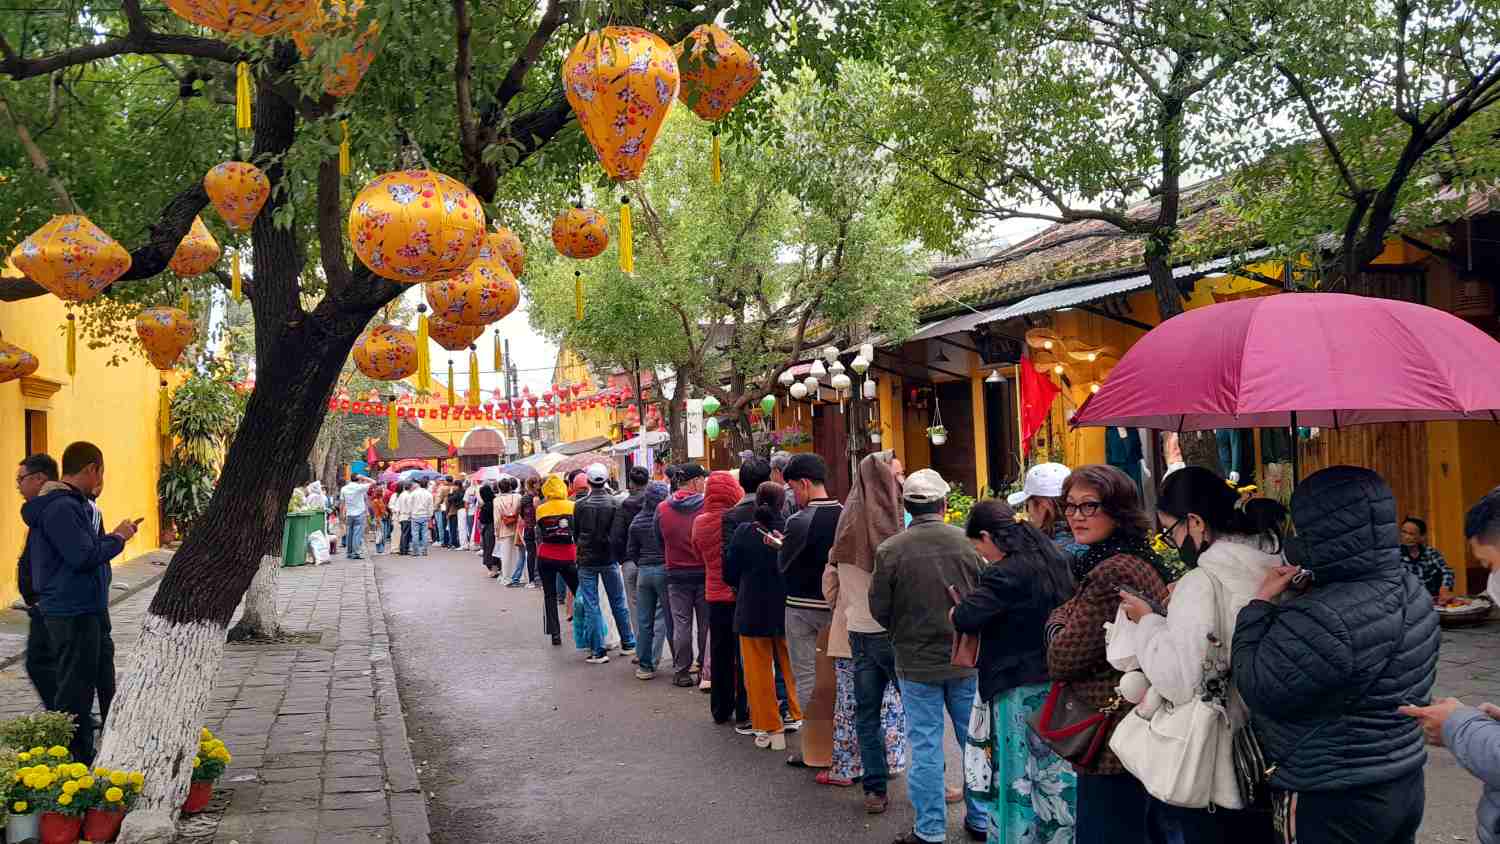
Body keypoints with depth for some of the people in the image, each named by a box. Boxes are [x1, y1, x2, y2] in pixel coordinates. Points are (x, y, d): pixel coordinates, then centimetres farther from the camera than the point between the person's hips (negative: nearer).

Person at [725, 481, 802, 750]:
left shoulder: (743, 532, -10)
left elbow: (730, 573, -2)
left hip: (752, 610, 0)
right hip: (787, 609, 0)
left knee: (759, 671, 10)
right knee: (790, 665, 19)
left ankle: (769, 729, 14)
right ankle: (795, 715, 30)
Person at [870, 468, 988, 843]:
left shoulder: (890, 550, -13)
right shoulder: (968, 542, -9)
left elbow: (879, 609, -4)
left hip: (917, 662, -2)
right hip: (967, 659, 2)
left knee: (926, 746, 7)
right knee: (975, 740, 15)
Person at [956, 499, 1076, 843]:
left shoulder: (1006, 573, -19)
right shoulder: (1053, 559, 7)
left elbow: (965, 618, -26)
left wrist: (958, 611, -2)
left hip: (1020, 690, -8)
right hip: (1058, 684, 8)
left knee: (1018, 780, 3)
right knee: (1056, 775, 15)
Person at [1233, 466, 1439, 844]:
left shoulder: (1323, 618, -29)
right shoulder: (1411, 589, 1)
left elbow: (1257, 689, -20)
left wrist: (1262, 602, -11)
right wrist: (1305, 588, 1)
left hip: (1334, 801, -8)